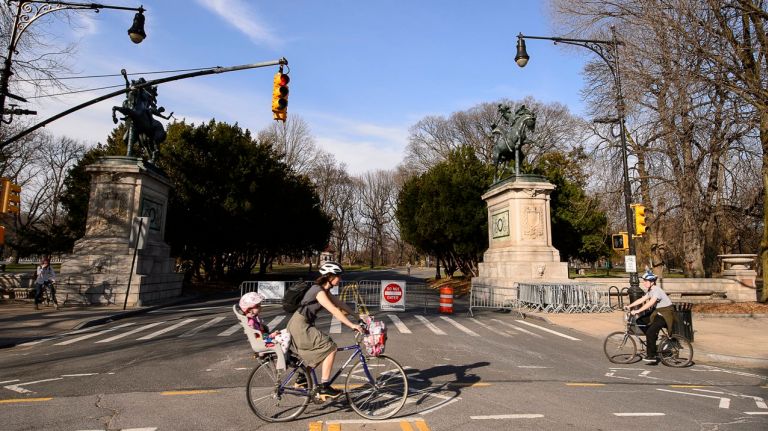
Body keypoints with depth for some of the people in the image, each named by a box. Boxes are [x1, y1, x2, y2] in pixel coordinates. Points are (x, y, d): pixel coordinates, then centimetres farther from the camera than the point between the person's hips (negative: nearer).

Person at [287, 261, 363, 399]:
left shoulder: (324, 290, 11)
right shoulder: (319, 291, -19)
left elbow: (340, 304, 14)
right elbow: (334, 311, -27)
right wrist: (352, 325, -29)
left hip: (302, 325, 10)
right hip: (300, 325, -10)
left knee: (319, 351, 19)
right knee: (330, 348, -11)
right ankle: (324, 387, -6)